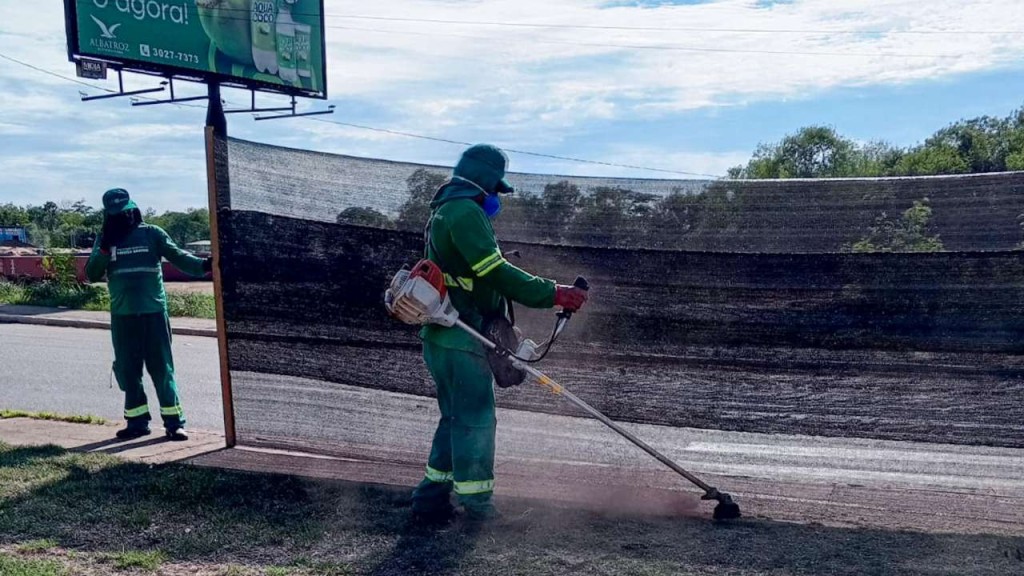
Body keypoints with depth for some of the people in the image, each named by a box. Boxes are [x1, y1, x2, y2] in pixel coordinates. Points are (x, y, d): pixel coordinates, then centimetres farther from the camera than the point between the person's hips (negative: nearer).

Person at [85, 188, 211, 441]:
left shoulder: (152, 234, 2)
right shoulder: (104, 240, 10)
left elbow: (178, 257, -7)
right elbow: (92, 274, 3)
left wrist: (203, 265, -25)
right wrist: (105, 249, -12)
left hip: (154, 312, -3)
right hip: (122, 316, 3)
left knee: (162, 368, -2)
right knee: (127, 370, 8)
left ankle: (174, 422, 3)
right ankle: (137, 421, 19)